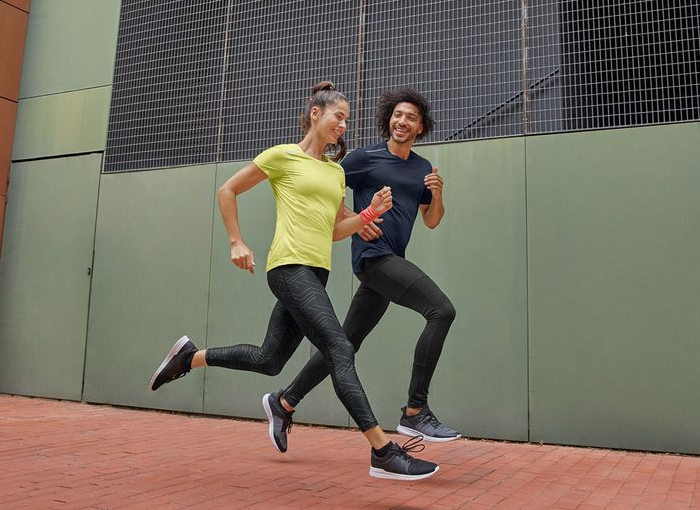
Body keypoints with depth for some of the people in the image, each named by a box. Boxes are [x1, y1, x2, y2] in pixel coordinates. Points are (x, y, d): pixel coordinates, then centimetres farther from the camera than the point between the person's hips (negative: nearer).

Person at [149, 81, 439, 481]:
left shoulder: (336, 171, 20)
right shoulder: (283, 156, 2)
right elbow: (227, 191, 8)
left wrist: (371, 212, 6)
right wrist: (238, 242, 3)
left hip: (316, 273, 8)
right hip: (291, 267, -8)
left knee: (269, 360, 12)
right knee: (341, 352, -16)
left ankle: (190, 356, 32)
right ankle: (383, 452, -15)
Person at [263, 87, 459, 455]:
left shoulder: (424, 169, 18)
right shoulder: (366, 158, 2)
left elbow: (431, 222, 21)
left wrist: (437, 194, 2)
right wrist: (353, 219, -8)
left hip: (391, 264, 7)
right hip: (373, 255, -7)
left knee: (345, 344, 9)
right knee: (442, 310, -22)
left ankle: (283, 403, 23)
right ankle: (415, 412, -17)